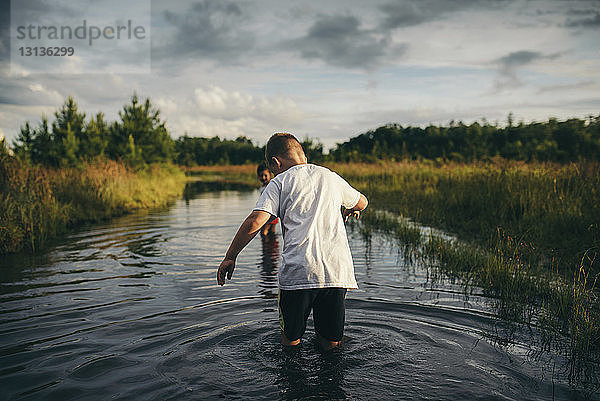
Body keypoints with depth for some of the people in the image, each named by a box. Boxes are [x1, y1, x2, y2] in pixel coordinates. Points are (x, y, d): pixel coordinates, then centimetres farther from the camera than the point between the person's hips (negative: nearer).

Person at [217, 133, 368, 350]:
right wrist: (349, 210, 58)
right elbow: (362, 203, 35)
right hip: (337, 269, 4)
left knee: (290, 341, 13)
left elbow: (255, 222, -7)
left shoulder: (280, 182, 6)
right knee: (331, 344, 18)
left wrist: (230, 257, 4)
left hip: (298, 271, -3)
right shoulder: (331, 177, 18)